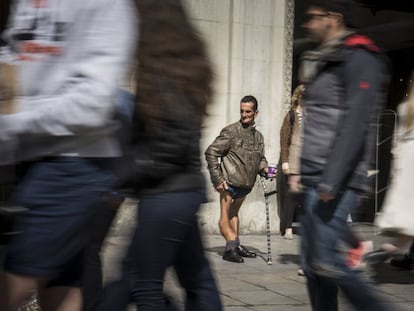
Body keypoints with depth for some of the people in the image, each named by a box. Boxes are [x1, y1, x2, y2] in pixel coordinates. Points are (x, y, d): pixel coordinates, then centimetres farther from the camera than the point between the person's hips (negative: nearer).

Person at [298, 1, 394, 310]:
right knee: (312, 262, 7)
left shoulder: (359, 59, -8)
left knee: (325, 260, -11)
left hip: (336, 182, -9)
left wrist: (332, 180, -24)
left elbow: (355, 125, -18)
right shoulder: (327, 62, 21)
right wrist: (307, 174, 16)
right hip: (317, 181, 9)